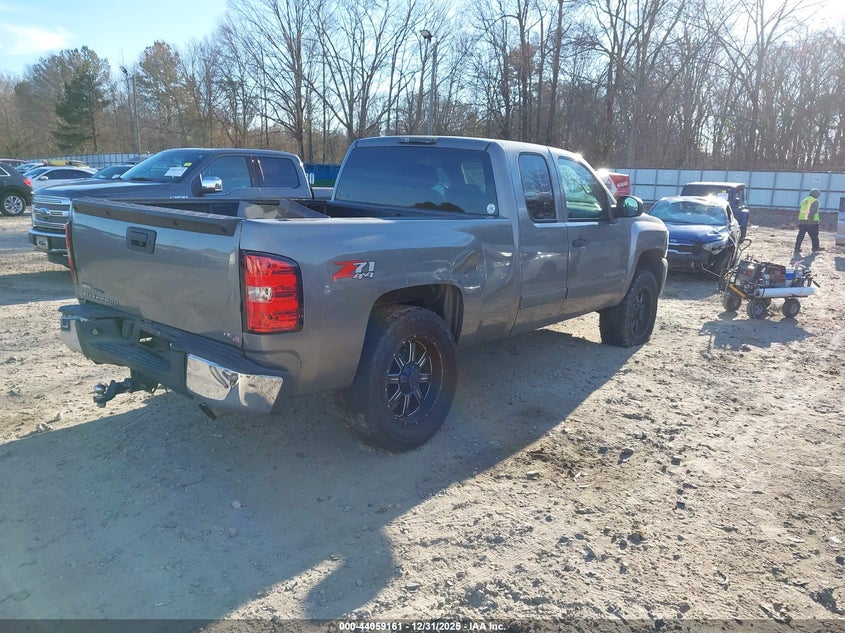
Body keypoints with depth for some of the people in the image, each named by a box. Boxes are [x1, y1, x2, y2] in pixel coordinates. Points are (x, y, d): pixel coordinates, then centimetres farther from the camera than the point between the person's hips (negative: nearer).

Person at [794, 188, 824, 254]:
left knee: (800, 235, 3)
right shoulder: (815, 201, -5)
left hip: (801, 221, 6)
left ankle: (797, 249, -3)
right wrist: (810, 219, -24)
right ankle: (815, 248, 19)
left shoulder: (804, 201, 17)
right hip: (812, 222, -6)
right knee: (814, 235, 8)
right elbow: (813, 211, -16)